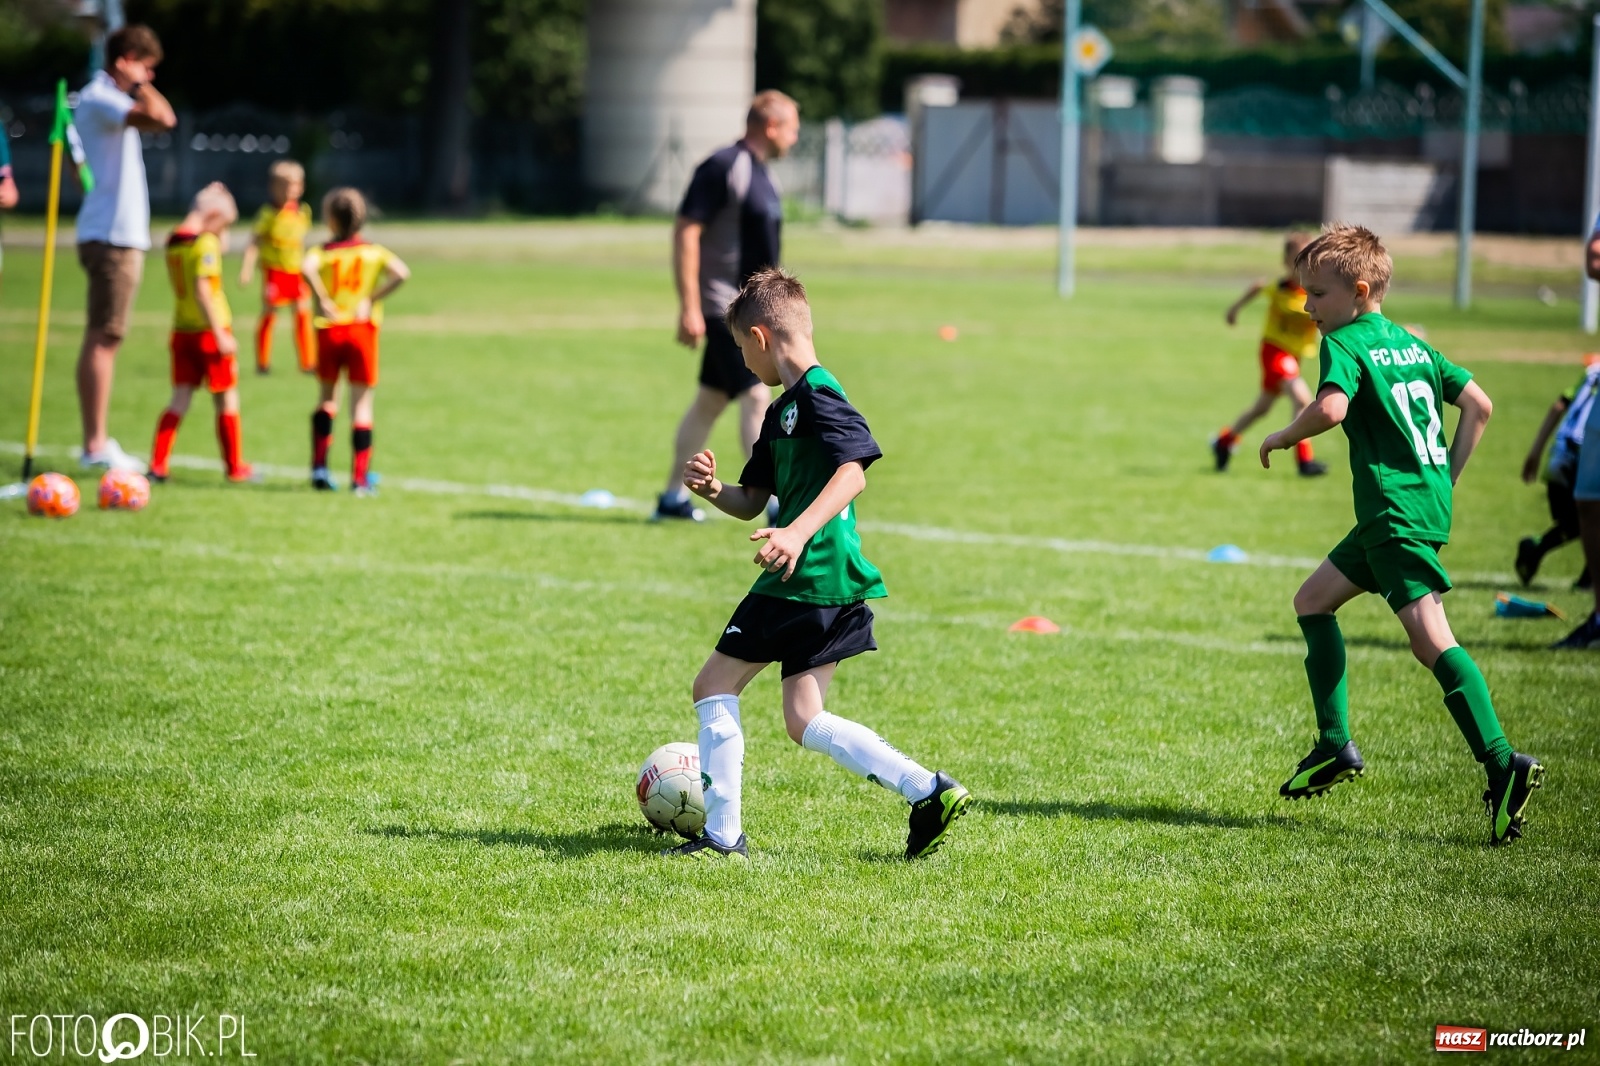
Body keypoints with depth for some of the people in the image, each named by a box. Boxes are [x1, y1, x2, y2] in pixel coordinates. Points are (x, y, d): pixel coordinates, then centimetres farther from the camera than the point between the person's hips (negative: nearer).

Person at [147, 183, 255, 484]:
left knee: (180, 398, 7)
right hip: (209, 330, -7)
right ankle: (234, 467, 16)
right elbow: (201, 289, -22)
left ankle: (158, 464, -3)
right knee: (227, 400, 7)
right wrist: (220, 334, -21)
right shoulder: (205, 243, -16)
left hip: (181, 330, 7)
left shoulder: (173, 241, 7)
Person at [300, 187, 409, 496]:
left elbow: (306, 268, -25)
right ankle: (360, 478, 1)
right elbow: (401, 273, -14)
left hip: (329, 331, 0)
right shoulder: (375, 252, 2)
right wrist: (372, 299, -7)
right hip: (362, 330, 0)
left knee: (327, 397, 18)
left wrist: (322, 300, -14)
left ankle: (319, 467, 9)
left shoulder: (323, 251, -2)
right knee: (362, 403, 4)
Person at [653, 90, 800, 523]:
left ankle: (674, 496, 19)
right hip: (724, 308, -10)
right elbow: (685, 232, -19)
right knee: (756, 396, -12)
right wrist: (689, 307, -22)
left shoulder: (758, 172, 14)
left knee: (711, 400, 13)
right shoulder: (722, 169, -15)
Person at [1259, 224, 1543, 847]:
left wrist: (1284, 436, -7)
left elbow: (1331, 407, -26)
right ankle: (1335, 747, 19)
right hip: (1429, 499, 10)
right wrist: (1446, 480, 18)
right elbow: (1479, 405, 15)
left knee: (1429, 637, -17)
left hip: (1397, 509, -10)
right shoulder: (1412, 345, 18)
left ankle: (1503, 765, -28)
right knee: (1313, 600, 20)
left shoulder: (1344, 344, -7)